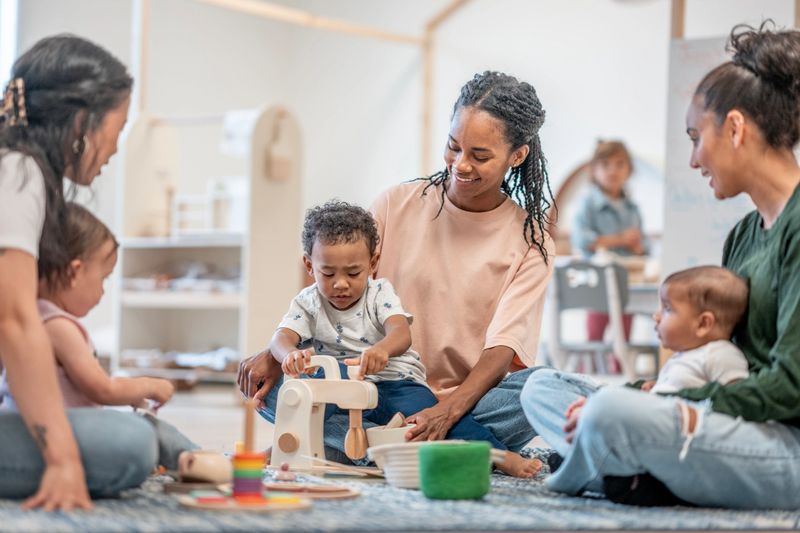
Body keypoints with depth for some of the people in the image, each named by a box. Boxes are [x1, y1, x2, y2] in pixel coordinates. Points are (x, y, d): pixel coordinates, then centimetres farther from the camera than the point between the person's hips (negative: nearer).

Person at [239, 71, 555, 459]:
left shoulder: (530, 241, 1)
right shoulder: (399, 205, 5)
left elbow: (503, 348, -11)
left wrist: (447, 411, -30)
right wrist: (276, 354, -15)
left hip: (468, 400, -1)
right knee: (262, 381, -25)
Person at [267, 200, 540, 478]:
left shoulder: (380, 293, 1)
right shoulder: (308, 303, 6)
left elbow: (401, 333, -19)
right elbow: (282, 338, -12)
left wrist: (382, 349, -46)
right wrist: (291, 355, -40)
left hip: (394, 381, -2)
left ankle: (498, 455, -43)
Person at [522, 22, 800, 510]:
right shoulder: (743, 235, 18)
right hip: (742, 432, 10)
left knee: (612, 413, -34)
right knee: (543, 387, 10)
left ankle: (585, 472, 0)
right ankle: (643, 476, -15)